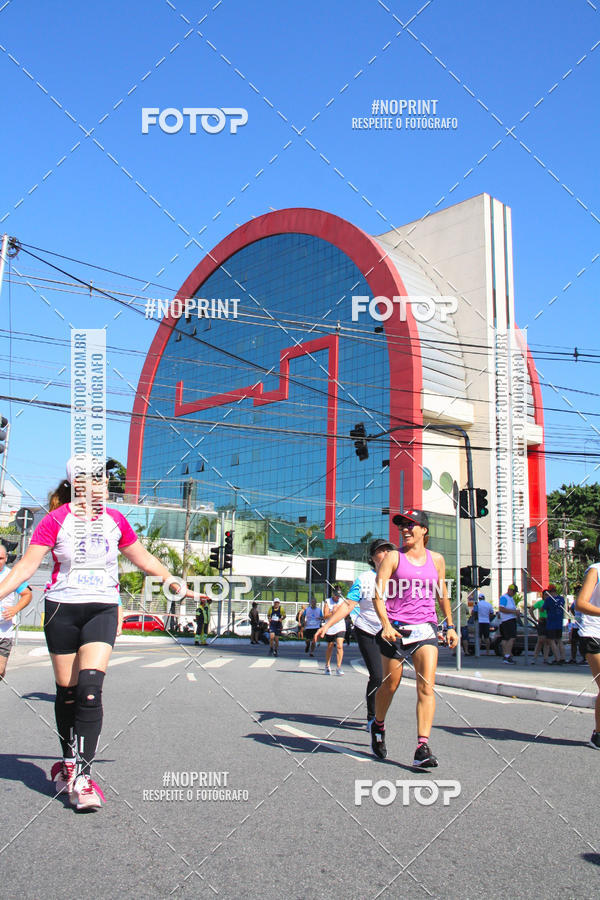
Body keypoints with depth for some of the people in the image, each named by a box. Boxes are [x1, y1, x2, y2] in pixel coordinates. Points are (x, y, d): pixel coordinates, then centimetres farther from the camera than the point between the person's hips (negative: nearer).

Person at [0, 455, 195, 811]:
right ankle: (69, 761, 28)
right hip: (62, 609, -1)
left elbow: (144, 559, 16)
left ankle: (82, 776, -12)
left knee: (90, 688, -14)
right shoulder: (56, 520, -4)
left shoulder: (114, 519, 5)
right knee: (67, 691, 6)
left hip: (103, 609, 1)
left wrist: (178, 586, 20)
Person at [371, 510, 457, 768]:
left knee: (426, 687, -11)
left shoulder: (436, 559, 9)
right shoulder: (393, 557, 0)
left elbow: (442, 594, 22)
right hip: (396, 629, -2)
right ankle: (378, 726, 37)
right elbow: (379, 594, -7)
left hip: (425, 629, 2)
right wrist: (386, 625, -20)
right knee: (390, 685, 9)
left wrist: (450, 626, 21)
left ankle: (422, 748, -12)